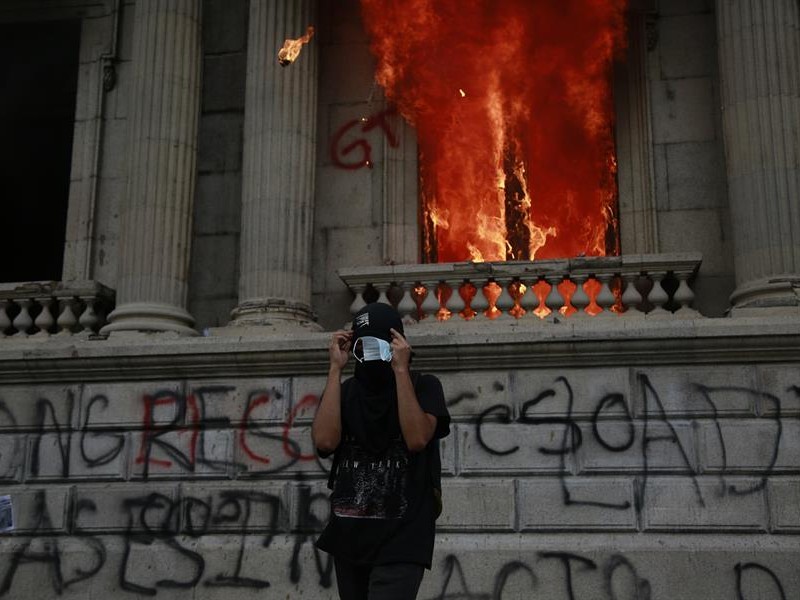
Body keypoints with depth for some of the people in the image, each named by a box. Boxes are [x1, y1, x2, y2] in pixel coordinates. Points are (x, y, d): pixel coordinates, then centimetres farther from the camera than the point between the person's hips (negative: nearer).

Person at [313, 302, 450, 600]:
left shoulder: (423, 386, 0)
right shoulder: (343, 391, 8)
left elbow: (417, 439, -18)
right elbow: (325, 441, -11)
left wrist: (400, 370, -16)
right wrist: (336, 369, -9)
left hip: (400, 542, -4)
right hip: (349, 539, 5)